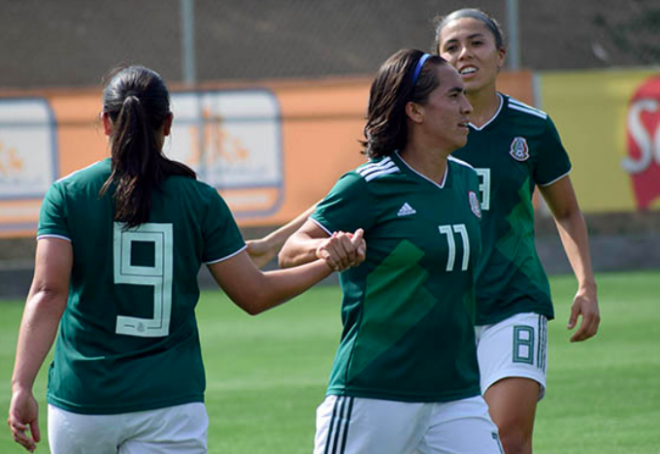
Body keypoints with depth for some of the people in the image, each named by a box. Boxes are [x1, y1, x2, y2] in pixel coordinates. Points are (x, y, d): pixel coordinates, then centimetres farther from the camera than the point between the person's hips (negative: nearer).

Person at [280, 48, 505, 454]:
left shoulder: (466, 180, 10)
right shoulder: (370, 186, -10)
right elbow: (290, 253, -9)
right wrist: (326, 248, -30)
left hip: (457, 393, 6)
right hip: (373, 396, -6)